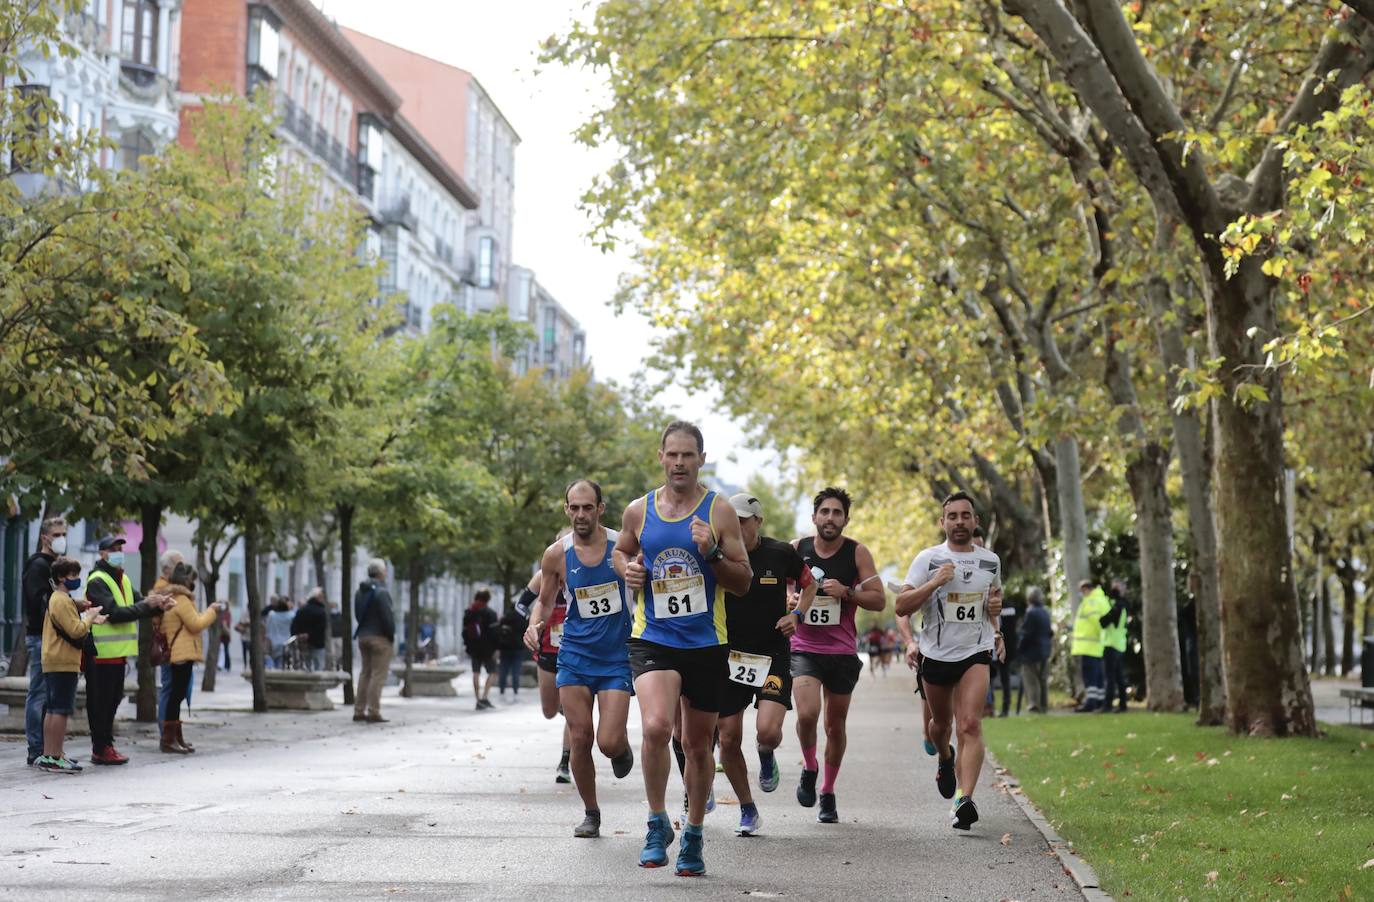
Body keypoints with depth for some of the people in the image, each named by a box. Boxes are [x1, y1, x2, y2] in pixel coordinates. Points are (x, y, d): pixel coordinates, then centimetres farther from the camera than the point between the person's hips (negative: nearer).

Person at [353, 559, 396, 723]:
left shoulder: (360, 592, 11)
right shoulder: (381, 592, -15)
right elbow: (387, 617, -17)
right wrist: (392, 637, -8)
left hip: (363, 636, 8)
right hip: (379, 637, -8)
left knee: (365, 673, 14)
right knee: (378, 675, -6)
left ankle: (359, 711, 14)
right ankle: (373, 712, -9)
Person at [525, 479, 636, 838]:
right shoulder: (556, 555, -3)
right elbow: (545, 601, 11)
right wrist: (534, 626, -9)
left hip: (617, 657, -1)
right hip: (575, 657, 2)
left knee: (608, 742, -12)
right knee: (580, 739, -1)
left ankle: (622, 747, 26)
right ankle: (590, 813, 18)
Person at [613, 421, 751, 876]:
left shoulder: (719, 511, -1)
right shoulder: (638, 510, 4)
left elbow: (744, 582, 0)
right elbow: (621, 552, 23)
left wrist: (712, 554, -18)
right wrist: (628, 570, 0)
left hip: (705, 644, 0)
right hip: (652, 639, 0)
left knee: (698, 744, 10)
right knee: (656, 727, -23)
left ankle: (693, 834, 29)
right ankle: (657, 822, -5)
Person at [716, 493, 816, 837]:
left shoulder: (781, 553, -3)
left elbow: (809, 583, 15)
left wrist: (797, 615, -1)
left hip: (773, 656, -1)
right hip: (729, 656, 2)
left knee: (768, 731, -19)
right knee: (728, 740, 1)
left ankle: (766, 756, 19)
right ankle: (748, 811, 20)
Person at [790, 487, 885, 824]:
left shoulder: (858, 553, -2)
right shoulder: (796, 550, 1)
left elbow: (879, 600, -2)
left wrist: (846, 592, -17)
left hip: (842, 652, 1)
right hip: (804, 648, 0)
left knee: (835, 725, 8)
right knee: (807, 713, -21)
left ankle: (828, 793, 25)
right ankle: (809, 769, 7)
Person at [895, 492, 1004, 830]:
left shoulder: (990, 560, 7)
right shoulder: (928, 559, -3)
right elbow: (901, 606, -9)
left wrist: (996, 606, 3)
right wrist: (935, 582, -21)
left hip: (975, 653, 0)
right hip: (935, 655, 0)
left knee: (970, 725, -18)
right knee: (941, 723, 19)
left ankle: (964, 800, -27)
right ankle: (945, 759, 54)